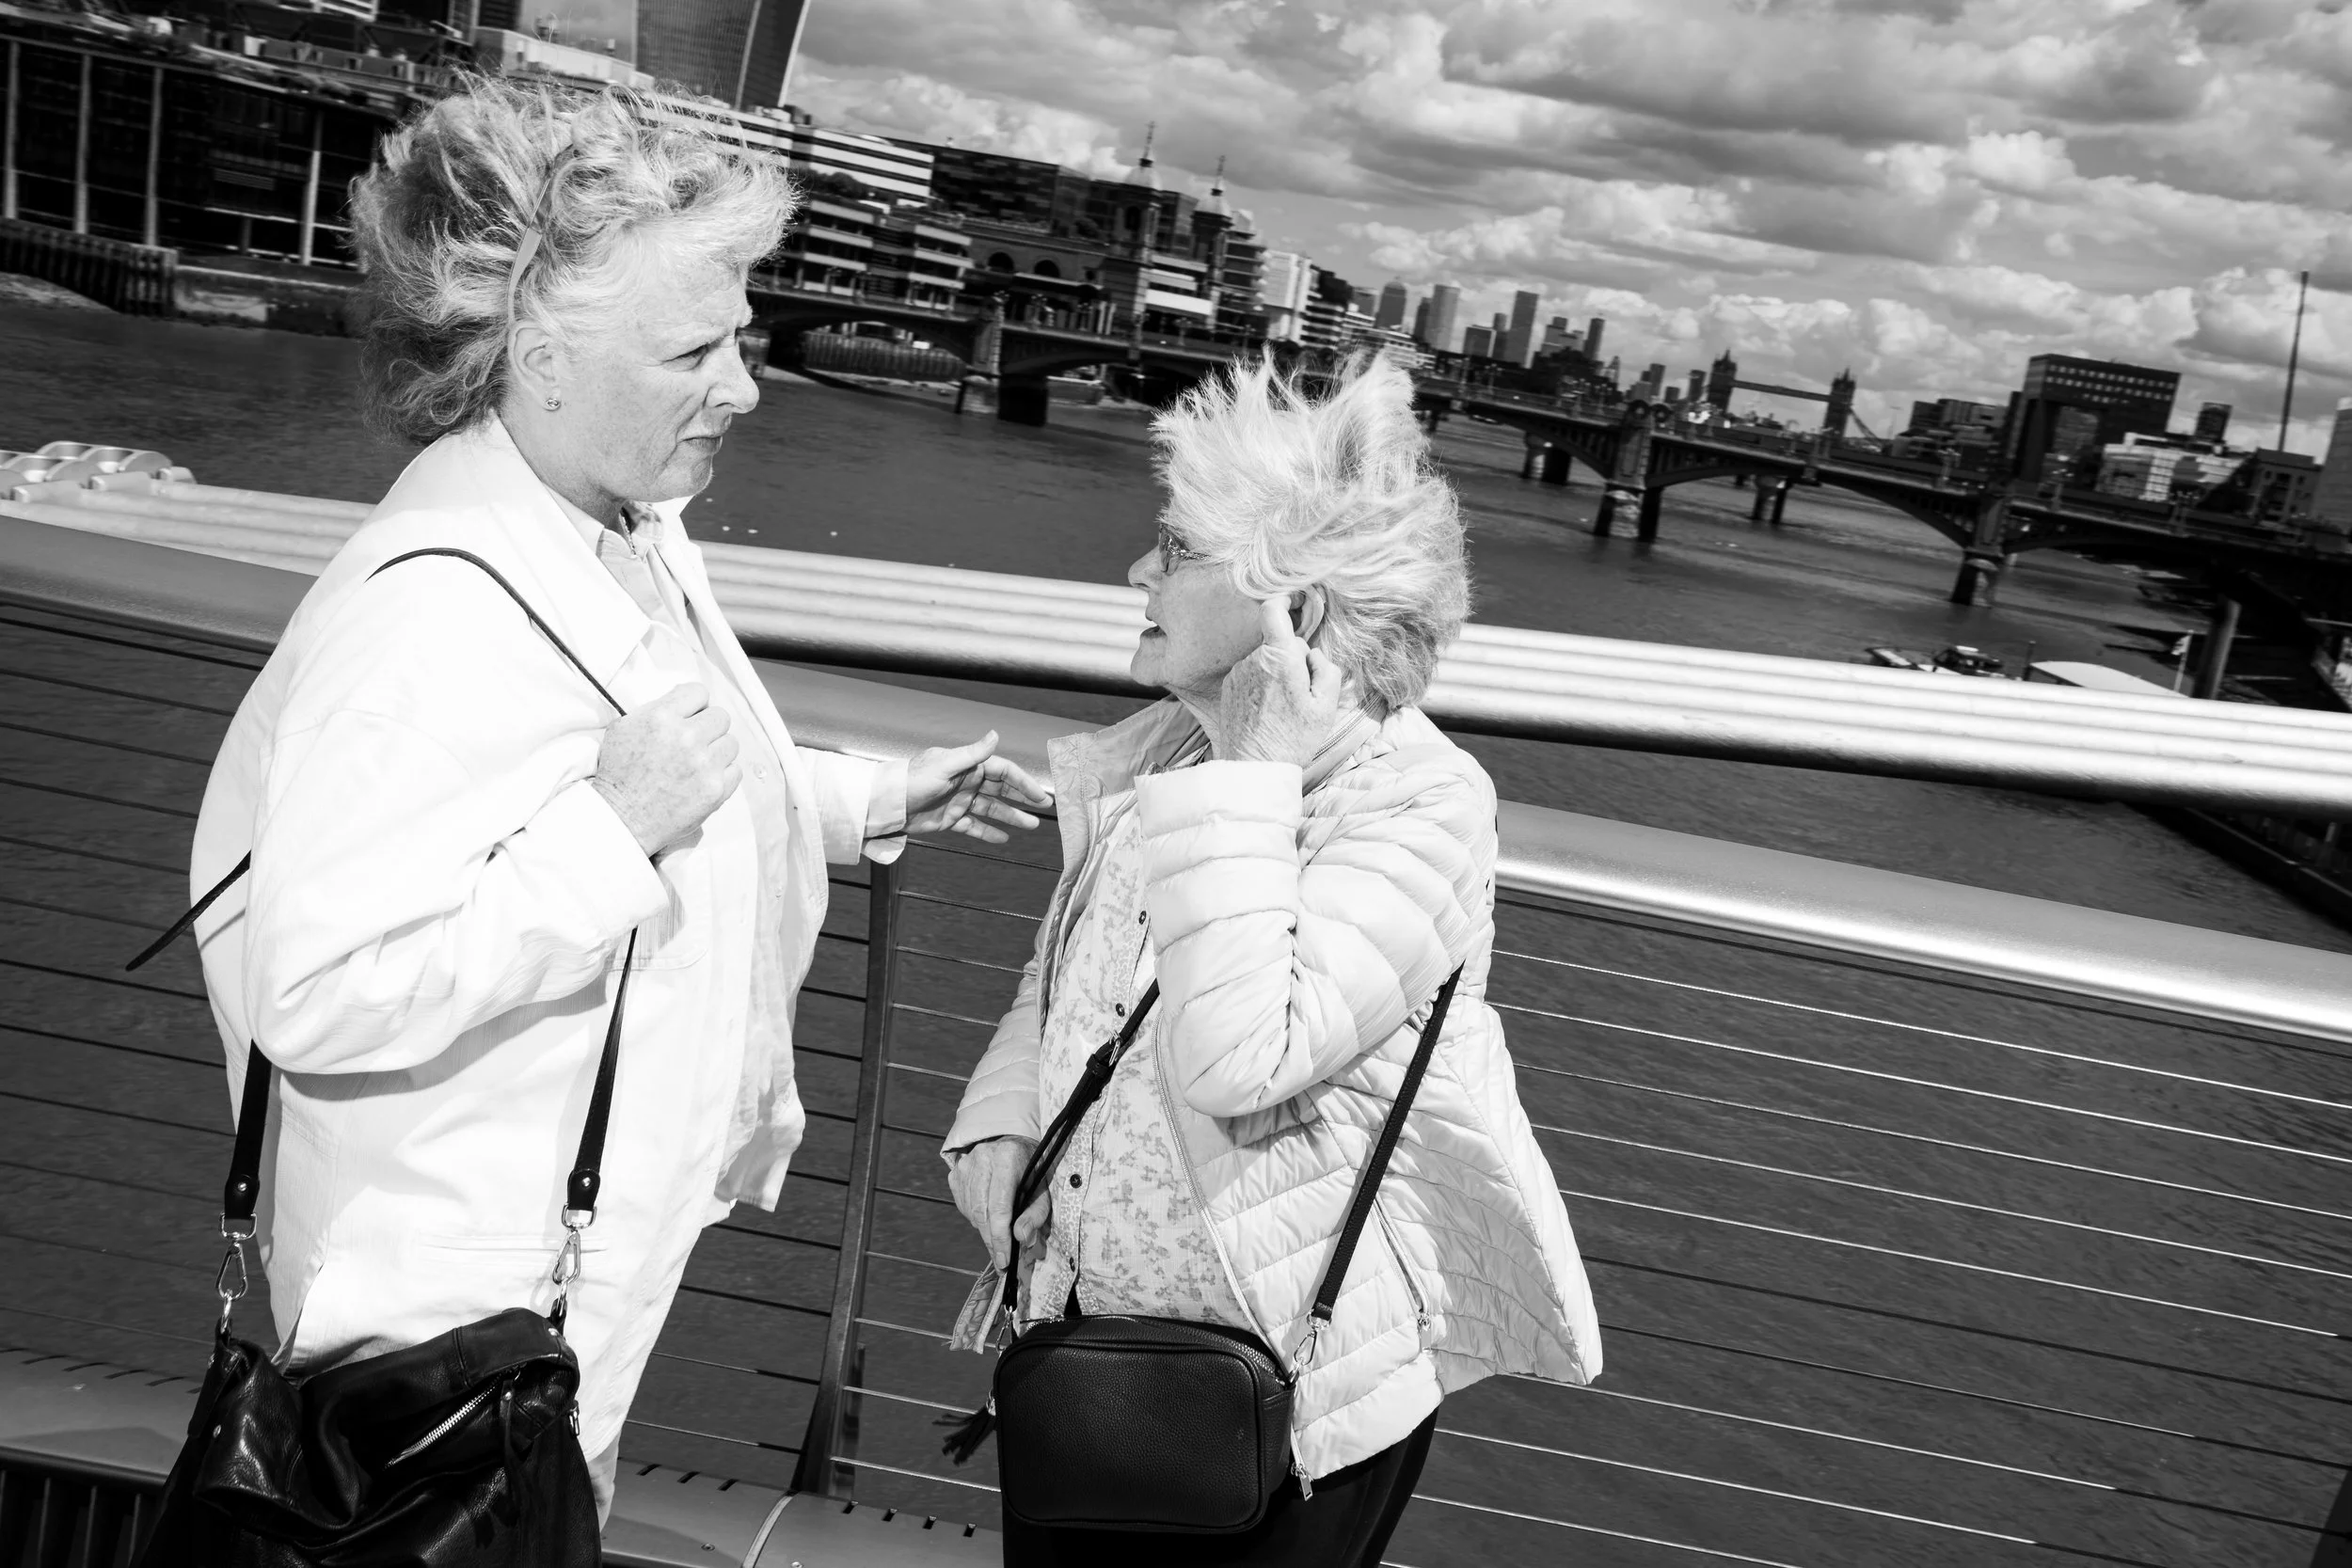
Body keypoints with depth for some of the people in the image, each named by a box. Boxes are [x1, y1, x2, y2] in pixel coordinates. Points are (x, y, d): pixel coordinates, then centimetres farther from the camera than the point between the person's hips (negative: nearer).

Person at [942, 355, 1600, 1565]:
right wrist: (999, 1128, -4)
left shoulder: (1419, 805, -21)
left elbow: (1234, 1059, -33)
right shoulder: (1154, 754, -1)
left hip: (1293, 1381, -6)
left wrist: (1252, 777, -27)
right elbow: (1057, 974, 13)